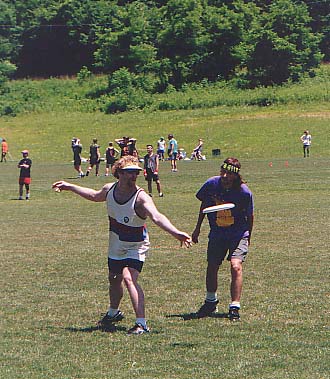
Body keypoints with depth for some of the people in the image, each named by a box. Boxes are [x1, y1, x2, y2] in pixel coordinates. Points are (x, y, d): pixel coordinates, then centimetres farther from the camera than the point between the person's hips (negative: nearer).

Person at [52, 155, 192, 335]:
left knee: (129, 278, -26)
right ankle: (113, 313, 51)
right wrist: (69, 187, 26)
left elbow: (157, 217, -42)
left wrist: (175, 232, -58)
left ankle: (141, 323, -28)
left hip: (135, 246, -7)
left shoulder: (141, 197, -26)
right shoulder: (109, 189, -7)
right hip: (116, 246, 7)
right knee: (114, 279, 23)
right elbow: (95, 195, 18)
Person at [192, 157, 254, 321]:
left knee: (236, 266, -20)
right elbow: (204, 205, 7)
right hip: (216, 233, 4)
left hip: (238, 233, -3)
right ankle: (211, 302, 35)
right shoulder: (211, 184, -12)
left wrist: (248, 237, 7)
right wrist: (198, 228, 13)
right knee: (212, 267, 11)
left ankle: (235, 307, -16)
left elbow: (249, 216, -3)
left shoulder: (244, 192, -19)